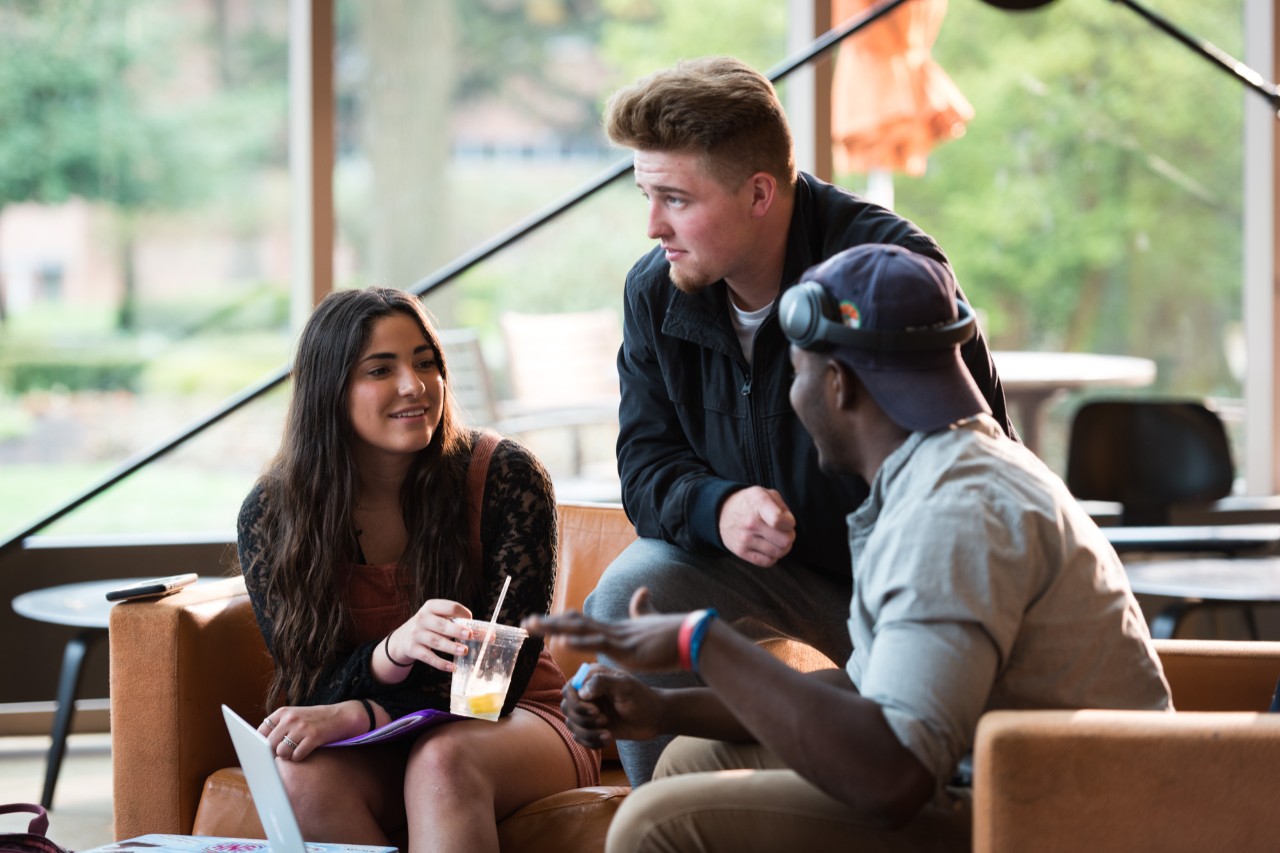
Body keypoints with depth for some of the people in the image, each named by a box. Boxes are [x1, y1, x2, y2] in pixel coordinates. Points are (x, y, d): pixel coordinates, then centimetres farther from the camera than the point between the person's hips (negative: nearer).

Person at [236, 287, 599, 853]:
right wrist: (394, 651, -33)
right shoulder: (269, 515, -7)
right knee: (304, 771, -32)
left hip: (511, 725, -1)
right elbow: (314, 691, -9)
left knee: (442, 758, -36)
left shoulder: (506, 479, -12)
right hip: (373, 759, 2)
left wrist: (353, 716, -27)